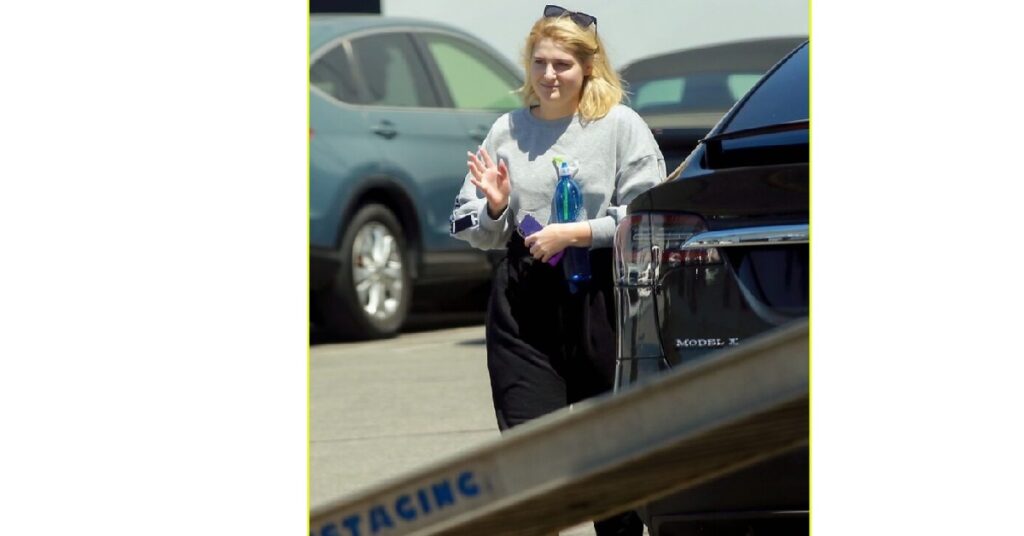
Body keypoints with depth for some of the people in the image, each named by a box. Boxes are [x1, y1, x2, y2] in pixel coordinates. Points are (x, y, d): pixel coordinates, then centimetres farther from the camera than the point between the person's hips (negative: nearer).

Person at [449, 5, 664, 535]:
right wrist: (494, 208, -7)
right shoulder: (507, 130, 9)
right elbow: (470, 229, 15)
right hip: (524, 302, 2)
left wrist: (575, 233, -14)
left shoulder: (620, 126, -1)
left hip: (600, 301, -2)